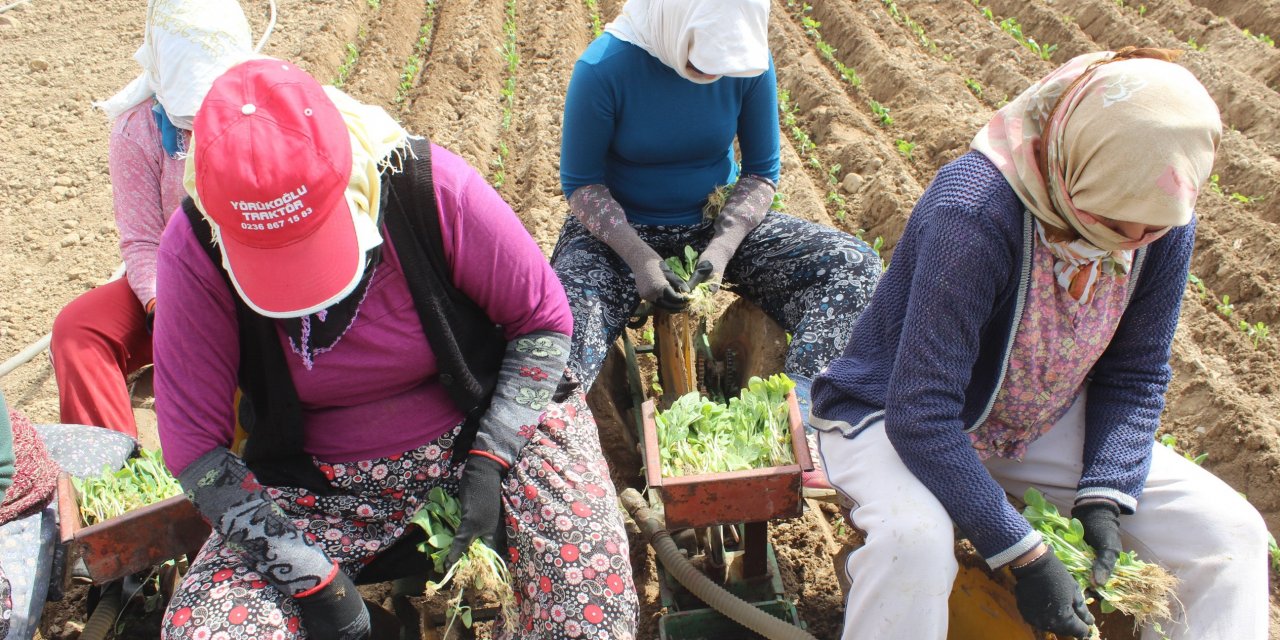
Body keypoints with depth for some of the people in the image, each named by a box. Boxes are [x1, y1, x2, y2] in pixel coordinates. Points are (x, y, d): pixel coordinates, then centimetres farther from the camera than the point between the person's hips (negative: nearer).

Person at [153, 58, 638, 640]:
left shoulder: (432, 187, -22)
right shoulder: (195, 253, -18)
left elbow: (543, 318, -9)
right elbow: (194, 445, -12)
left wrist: (489, 461, -16)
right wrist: (307, 573, -18)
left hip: (483, 430, 0)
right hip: (316, 485, 1)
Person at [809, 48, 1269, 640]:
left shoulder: (1162, 222, -13)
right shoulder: (973, 214, -34)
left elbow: (1135, 376, 0)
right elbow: (920, 416, -33)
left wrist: (1104, 499, -14)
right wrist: (1023, 554, -29)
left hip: (1042, 426, 6)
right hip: (893, 417, -6)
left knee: (1231, 533, -4)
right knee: (914, 541, -39)